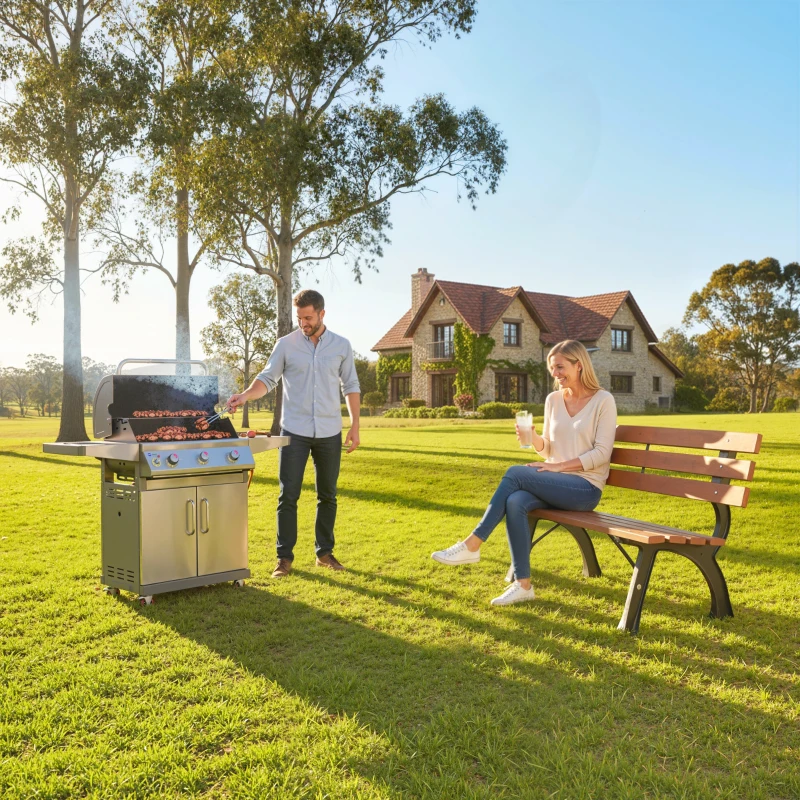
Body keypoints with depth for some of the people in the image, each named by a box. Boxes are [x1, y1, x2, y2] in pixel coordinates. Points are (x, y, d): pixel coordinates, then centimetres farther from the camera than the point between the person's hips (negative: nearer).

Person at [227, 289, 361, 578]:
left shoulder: (341, 345, 3)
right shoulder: (286, 344, 0)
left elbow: (351, 387, 7)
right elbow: (267, 378, -2)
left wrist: (355, 425, 0)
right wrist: (245, 395, -22)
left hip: (329, 434, 2)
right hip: (294, 433, -1)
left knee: (327, 496, 10)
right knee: (288, 496, -3)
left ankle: (325, 552, 24)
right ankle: (284, 557, 8)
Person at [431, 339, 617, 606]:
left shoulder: (603, 401, -5)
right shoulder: (553, 400, 11)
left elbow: (602, 453, -11)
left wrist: (559, 466, -17)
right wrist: (534, 438, -6)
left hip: (585, 487, -5)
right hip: (555, 484, 5)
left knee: (514, 474, -26)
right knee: (515, 501, -28)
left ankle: (472, 545, -19)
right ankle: (523, 584, -23)